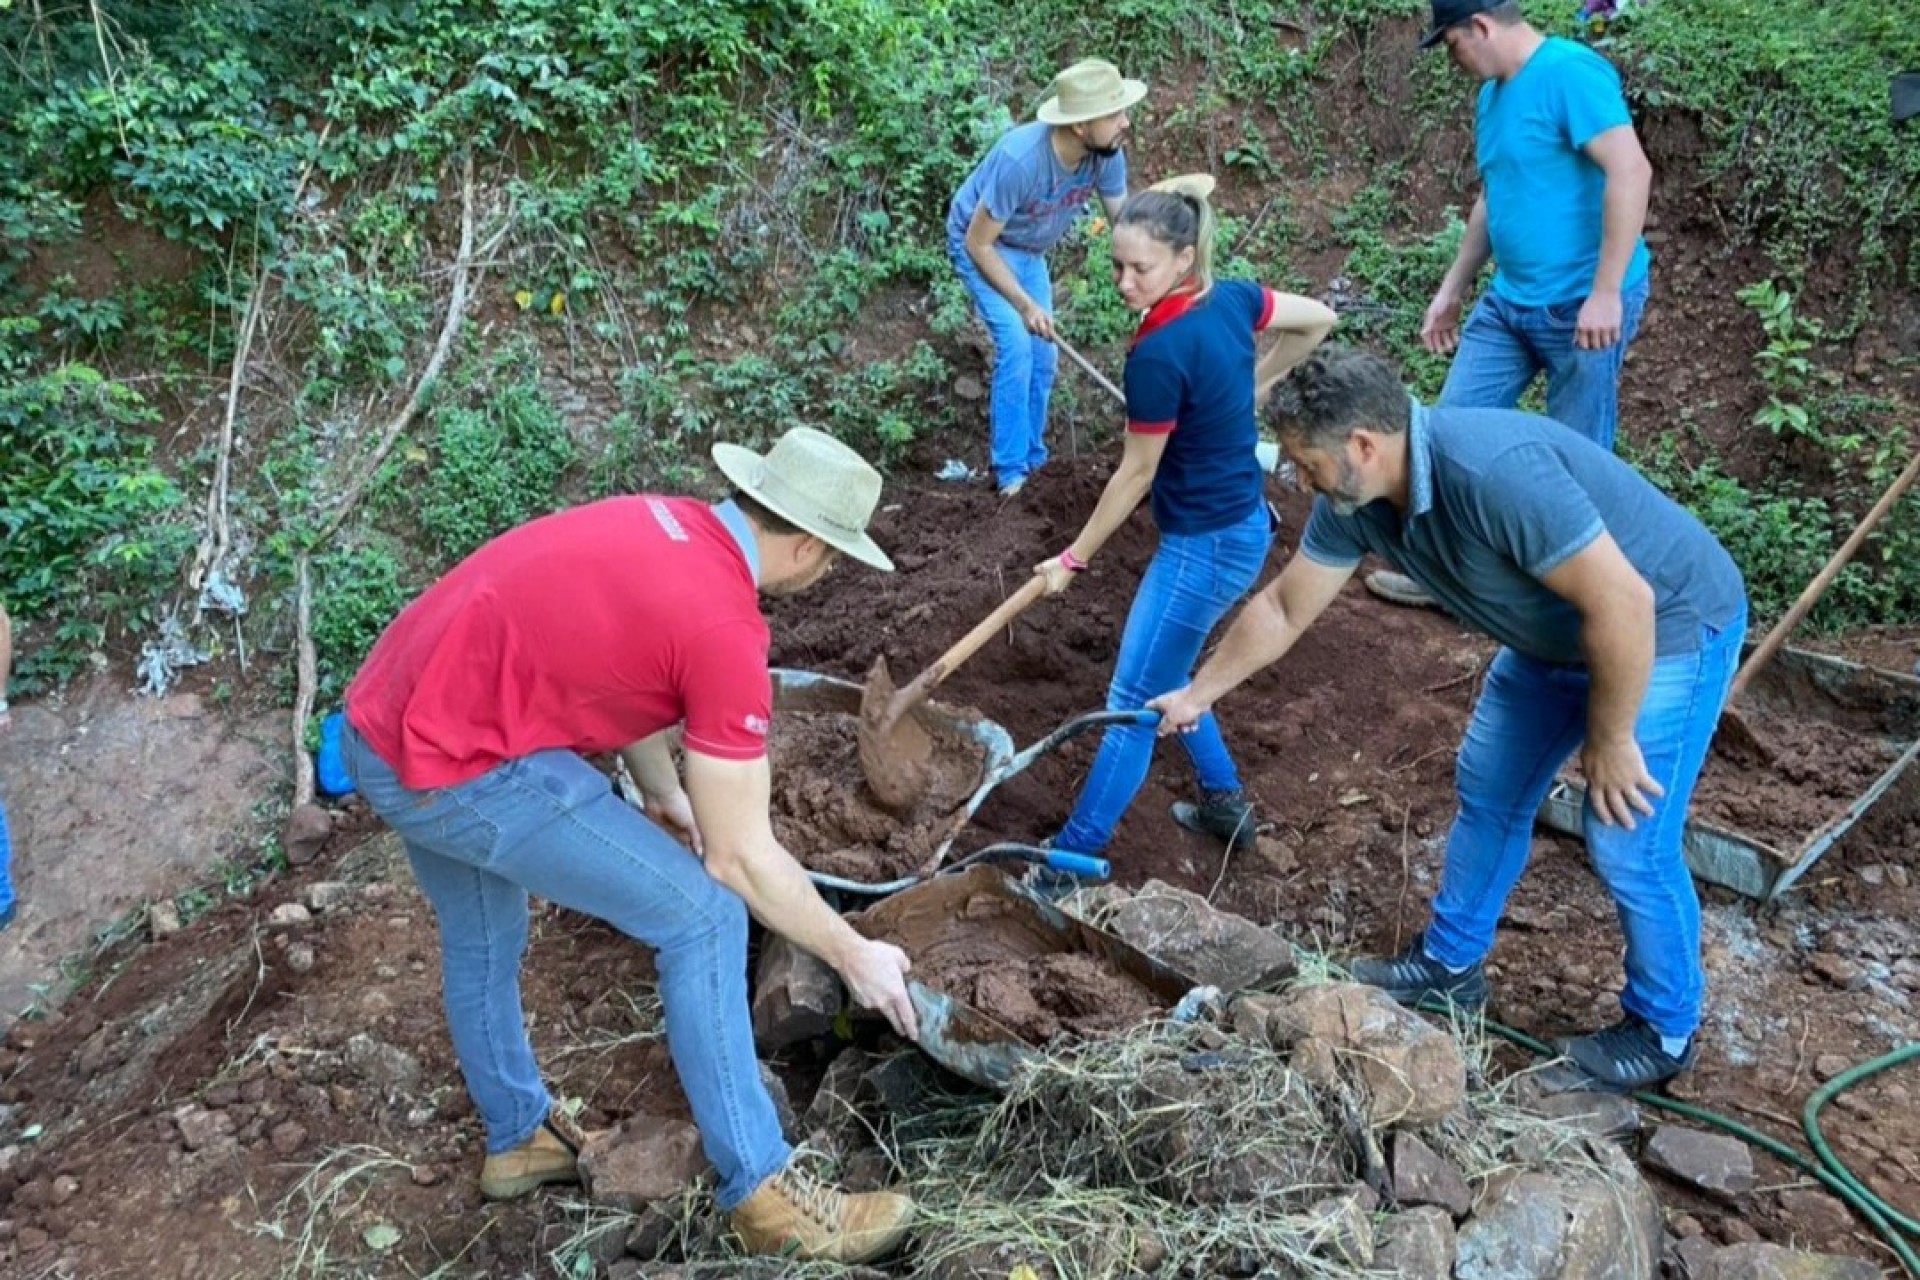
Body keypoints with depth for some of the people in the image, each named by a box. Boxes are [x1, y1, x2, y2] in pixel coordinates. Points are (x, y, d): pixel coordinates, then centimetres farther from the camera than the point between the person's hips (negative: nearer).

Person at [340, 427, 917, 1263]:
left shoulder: (663, 524, 8)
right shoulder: (723, 626, -17)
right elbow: (741, 857, -12)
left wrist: (664, 793, 29)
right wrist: (855, 957, -1)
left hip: (380, 726, 10)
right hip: (461, 770, -9)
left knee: (481, 935, 29)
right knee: (702, 916, -4)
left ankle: (517, 1138, 50)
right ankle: (761, 1190, 7)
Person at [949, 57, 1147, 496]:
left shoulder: (1107, 155, -22)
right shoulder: (1020, 160, -39)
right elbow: (979, 243, -29)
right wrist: (1025, 305, -29)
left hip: (1029, 252, 6)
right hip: (980, 244, -6)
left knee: (1043, 355, 6)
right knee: (1016, 345, -18)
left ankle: (1031, 458, 23)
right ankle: (1011, 471, -8)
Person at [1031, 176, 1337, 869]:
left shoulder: (1159, 353, -25)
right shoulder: (1232, 297, -3)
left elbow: (1135, 476, -16)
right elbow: (1319, 320, 13)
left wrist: (1073, 559, -5)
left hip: (1205, 546, -9)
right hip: (1243, 523, 9)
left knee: (1134, 701, -1)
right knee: (1161, 670, 24)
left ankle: (1074, 855, 10)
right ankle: (1225, 802, 36)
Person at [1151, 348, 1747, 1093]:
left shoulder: (1493, 472, -38)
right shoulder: (1356, 499, -11)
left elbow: (1623, 604, -34)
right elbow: (1283, 609, 4)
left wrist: (1609, 740, -22)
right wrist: (1198, 695, 11)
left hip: (1668, 626, -8)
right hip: (1554, 635, 8)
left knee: (1627, 843, -5)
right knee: (1487, 792, 15)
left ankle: (1664, 1030, 19)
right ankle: (1451, 962, 33)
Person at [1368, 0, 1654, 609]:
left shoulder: (1570, 72, -17)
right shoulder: (1493, 95, 12)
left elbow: (1631, 171, -25)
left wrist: (1606, 292, -27)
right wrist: (1452, 289, 23)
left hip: (1582, 304, -9)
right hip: (1508, 300, 9)